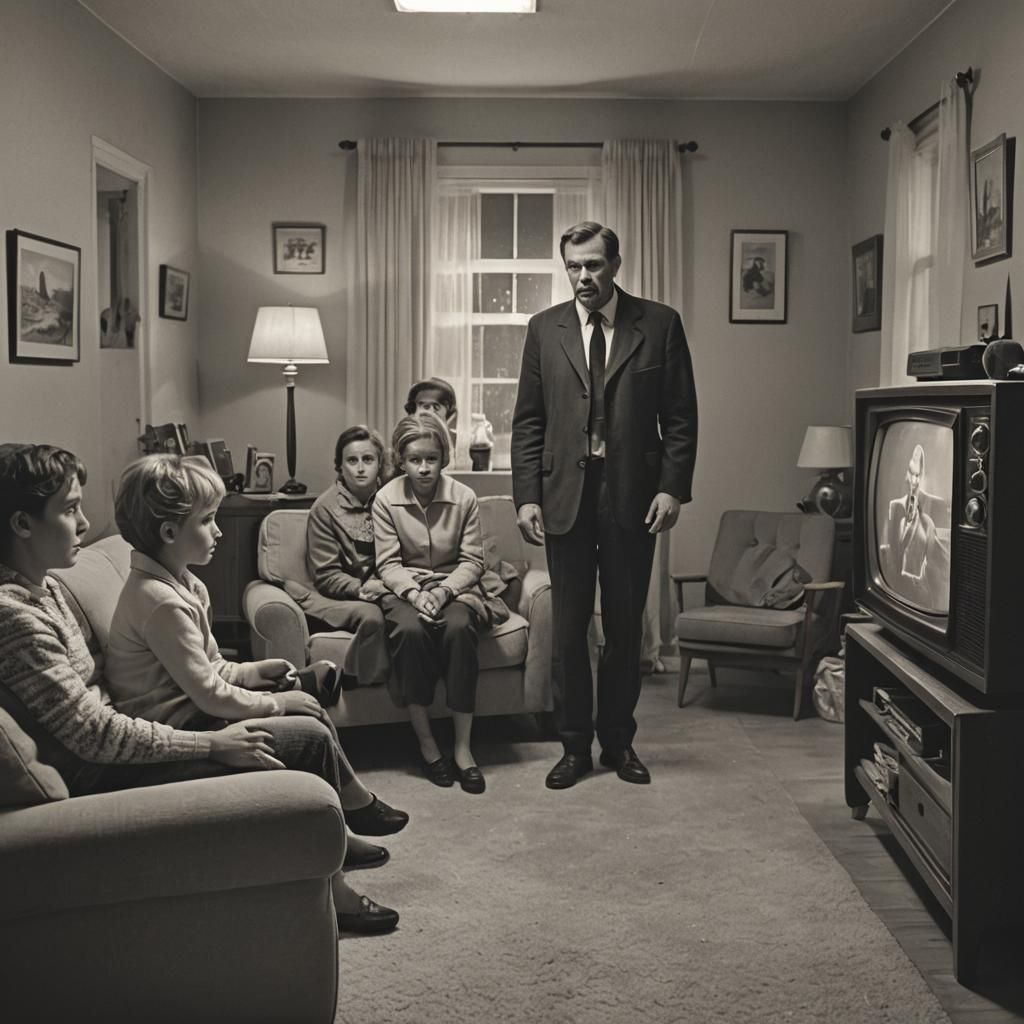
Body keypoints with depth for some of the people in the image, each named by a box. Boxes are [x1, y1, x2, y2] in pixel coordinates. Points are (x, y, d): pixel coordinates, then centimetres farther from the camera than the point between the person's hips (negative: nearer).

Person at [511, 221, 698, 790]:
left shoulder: (659, 324, 2)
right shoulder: (544, 328, 6)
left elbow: (680, 416, 2)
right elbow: (528, 420, 6)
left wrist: (672, 486, -8)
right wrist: (527, 495, -2)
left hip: (632, 495, -1)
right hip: (565, 494, 1)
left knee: (625, 626, 9)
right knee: (568, 627, 5)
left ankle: (619, 740, 24)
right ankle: (574, 745, 17)